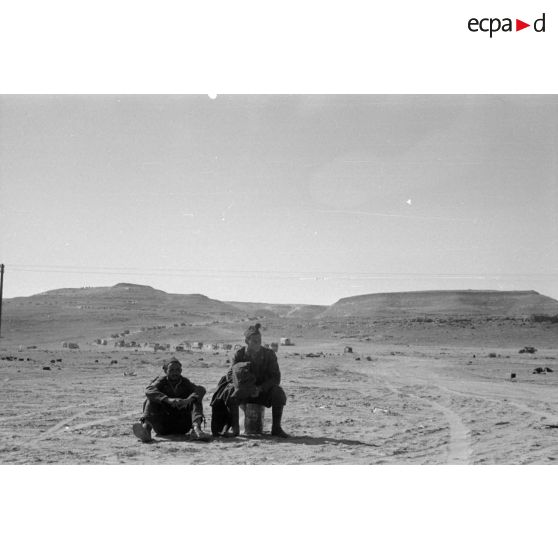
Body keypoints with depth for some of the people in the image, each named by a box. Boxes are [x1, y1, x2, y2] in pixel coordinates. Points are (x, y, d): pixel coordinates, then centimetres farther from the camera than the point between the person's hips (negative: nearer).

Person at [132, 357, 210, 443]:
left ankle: (196, 428, -42)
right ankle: (146, 427, -48)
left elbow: (201, 389, -13)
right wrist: (168, 400, -37)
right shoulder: (161, 381, 3)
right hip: (163, 425, -1)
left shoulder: (185, 383, 7)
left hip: (182, 426, 1)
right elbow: (149, 390, -20)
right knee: (150, 401, -19)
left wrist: (188, 400, -33)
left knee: (196, 401, -15)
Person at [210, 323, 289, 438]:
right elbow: (231, 375, -11)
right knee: (230, 394, -31)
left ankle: (276, 428, -17)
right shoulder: (239, 354, -7)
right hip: (244, 390, 0)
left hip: (263, 390, 0)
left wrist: (260, 388, -25)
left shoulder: (269, 354, -8)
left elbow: (276, 378, -10)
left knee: (279, 393, -29)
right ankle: (235, 427, -17)